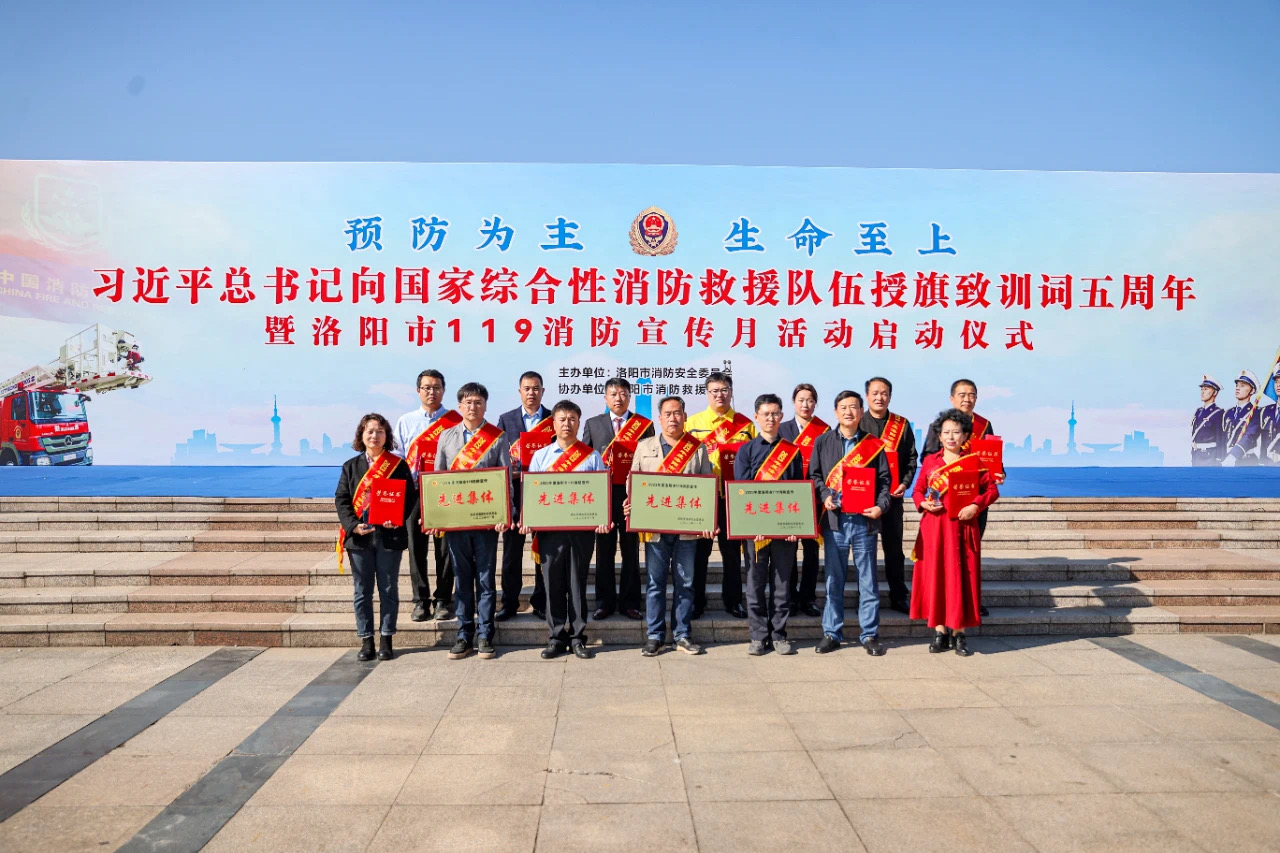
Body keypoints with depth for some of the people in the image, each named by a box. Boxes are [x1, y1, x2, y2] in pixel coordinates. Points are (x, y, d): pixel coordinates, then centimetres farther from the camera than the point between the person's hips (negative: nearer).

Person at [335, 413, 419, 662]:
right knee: (362, 591, 7)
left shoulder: (398, 465, 3)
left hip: (389, 536, -1)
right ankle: (366, 640, 16)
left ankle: (386, 639, 16)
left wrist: (397, 520, -17)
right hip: (359, 536, 2)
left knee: (388, 589, 5)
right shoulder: (350, 466, 8)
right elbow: (341, 499, 3)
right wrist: (353, 525, -12)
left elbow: (410, 497, -1)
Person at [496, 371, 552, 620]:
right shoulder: (506, 419, 8)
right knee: (512, 550, 5)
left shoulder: (554, 419, 5)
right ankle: (509, 602, 15)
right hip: (515, 491, 1)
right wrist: (509, 471, -13)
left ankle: (541, 603, 16)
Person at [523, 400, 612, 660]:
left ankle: (578, 638, 15)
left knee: (578, 583, 6)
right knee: (553, 584, 5)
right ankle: (556, 638, 15)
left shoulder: (592, 456, 5)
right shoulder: (540, 455, 9)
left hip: (582, 529, -1)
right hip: (549, 529, 1)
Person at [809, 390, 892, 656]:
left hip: (864, 519, 0)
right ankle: (832, 632, 17)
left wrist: (881, 506, -10)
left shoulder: (874, 444, 6)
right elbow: (814, 475, 9)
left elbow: (884, 480, 6)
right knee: (834, 579, 7)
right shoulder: (823, 442, 7)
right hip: (834, 519, 0)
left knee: (867, 579, 6)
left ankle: (870, 634, 16)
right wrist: (825, 495, -9)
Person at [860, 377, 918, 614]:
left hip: (893, 495, 1)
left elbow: (911, 458, 7)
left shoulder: (902, 425, 6)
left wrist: (905, 483, -6)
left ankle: (899, 596, 16)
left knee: (894, 547, 7)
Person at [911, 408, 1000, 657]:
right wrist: (923, 503, -9)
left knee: (961, 578, 2)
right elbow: (918, 490, 12)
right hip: (934, 527, 1)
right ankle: (940, 631, 13)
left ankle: (958, 633, 11)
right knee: (935, 576, 3)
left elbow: (992, 490, 2)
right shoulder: (930, 461, 8)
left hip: (962, 527, -1)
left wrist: (975, 506, -13)